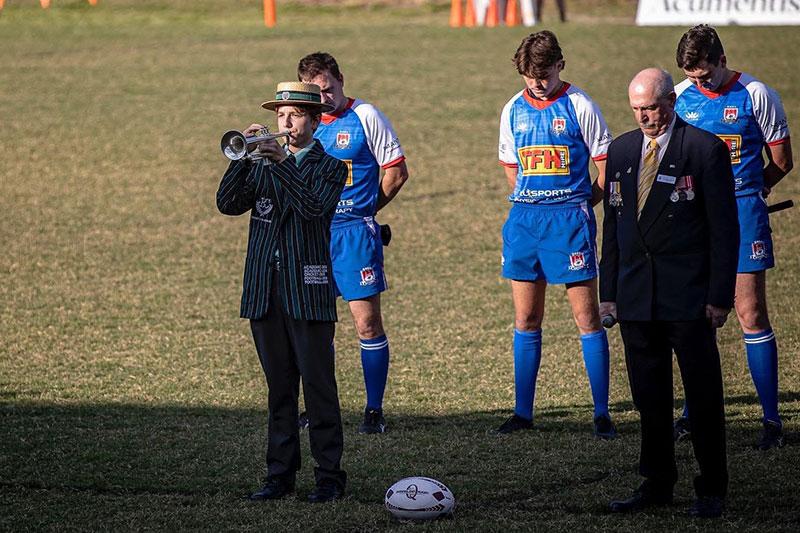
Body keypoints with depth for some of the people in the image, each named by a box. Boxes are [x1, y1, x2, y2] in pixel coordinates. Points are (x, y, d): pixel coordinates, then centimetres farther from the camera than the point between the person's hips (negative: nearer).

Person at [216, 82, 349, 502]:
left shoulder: (330, 167, 3)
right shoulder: (261, 165, 15)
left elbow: (314, 207, -17)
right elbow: (228, 204, 0)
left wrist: (282, 163, -23)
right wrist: (242, 157, -12)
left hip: (308, 289, -4)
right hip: (264, 291, 4)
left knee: (318, 385, -4)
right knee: (279, 387, 8)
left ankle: (329, 475, -1)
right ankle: (280, 473, 12)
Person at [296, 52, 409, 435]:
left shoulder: (365, 117, -4)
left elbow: (397, 172, -2)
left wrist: (367, 210, 3)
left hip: (355, 233, -5)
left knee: (367, 323, -5)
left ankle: (374, 410, 2)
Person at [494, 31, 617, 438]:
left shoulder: (579, 106, -4)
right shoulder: (513, 110, 9)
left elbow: (606, 168, -1)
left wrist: (577, 206, 4)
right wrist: (533, 205, 12)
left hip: (569, 217, -5)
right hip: (524, 217, 5)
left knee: (587, 316, -5)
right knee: (525, 320, 7)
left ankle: (602, 413, -2)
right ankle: (523, 412, 13)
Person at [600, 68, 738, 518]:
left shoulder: (706, 149, -5)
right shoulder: (621, 151, 12)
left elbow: (724, 227, -6)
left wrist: (720, 295, -10)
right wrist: (608, 291, 11)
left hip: (689, 296, -5)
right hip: (637, 296, 5)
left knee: (704, 396, 0)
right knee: (649, 396, 9)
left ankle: (712, 490, 7)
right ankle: (658, 484, 19)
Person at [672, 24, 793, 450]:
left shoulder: (756, 96, -5)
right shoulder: (678, 96, 5)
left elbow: (781, 162, 3)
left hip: (743, 212, -3)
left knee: (751, 315, -5)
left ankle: (771, 418, -1)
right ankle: (694, 411, 14)